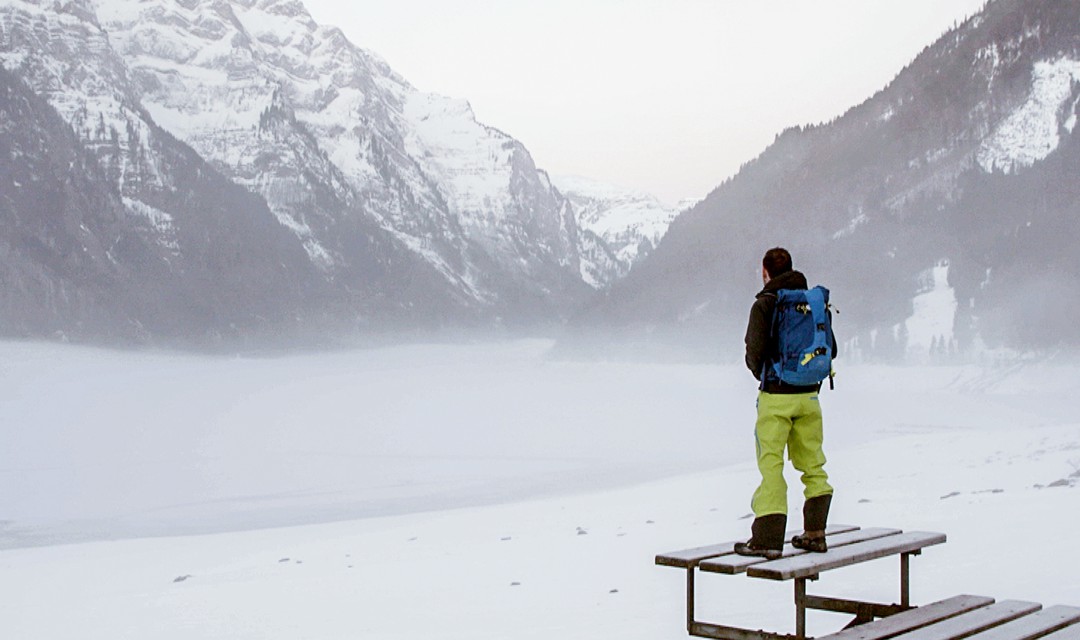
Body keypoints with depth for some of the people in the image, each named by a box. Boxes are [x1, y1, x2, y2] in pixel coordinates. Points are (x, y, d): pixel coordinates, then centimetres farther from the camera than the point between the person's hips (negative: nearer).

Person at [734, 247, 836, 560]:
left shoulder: (764, 304, -10)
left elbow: (755, 351, -15)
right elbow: (831, 349, 10)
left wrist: (762, 374, 6)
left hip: (775, 396, -5)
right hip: (809, 395, 5)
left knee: (771, 465, -2)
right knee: (812, 464, 15)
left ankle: (767, 539, -3)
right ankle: (815, 533, 19)